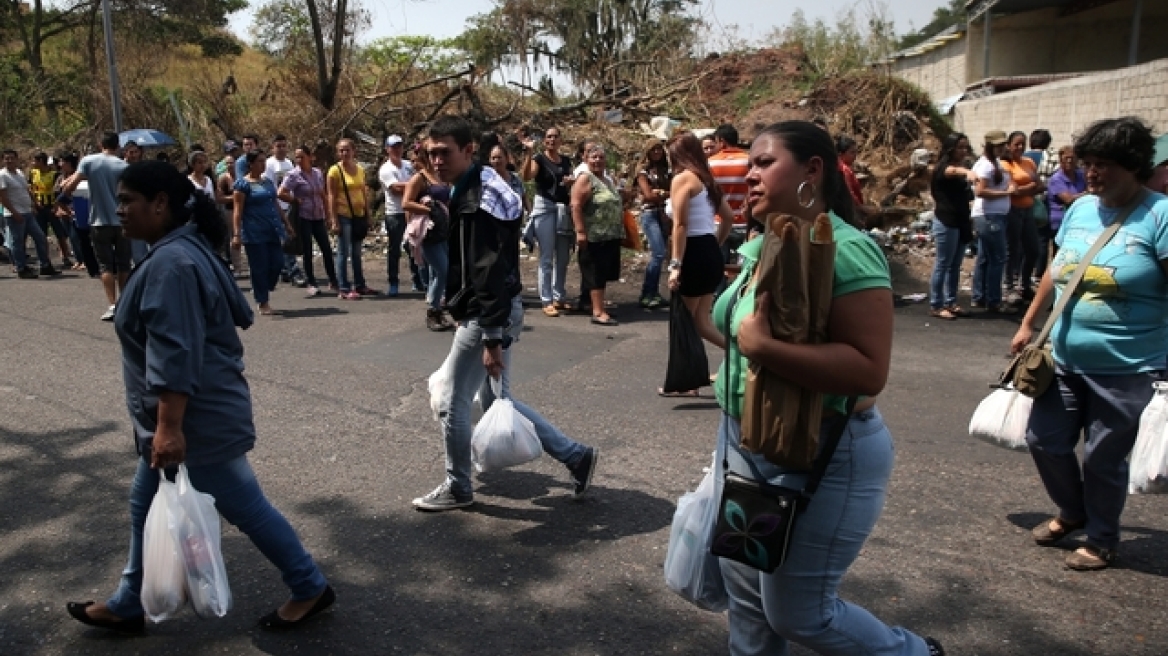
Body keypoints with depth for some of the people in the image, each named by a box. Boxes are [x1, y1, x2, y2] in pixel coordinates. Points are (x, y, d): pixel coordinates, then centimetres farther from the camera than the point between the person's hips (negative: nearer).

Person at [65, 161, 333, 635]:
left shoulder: (170, 263, -24)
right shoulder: (187, 248, 9)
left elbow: (175, 356, -30)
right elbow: (238, 313, 16)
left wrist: (169, 427, -31)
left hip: (196, 420, -11)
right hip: (194, 414, 11)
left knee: (246, 508, 3)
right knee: (145, 506, 20)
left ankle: (310, 589, 18)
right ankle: (128, 605, 34)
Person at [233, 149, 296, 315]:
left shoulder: (268, 182, 15)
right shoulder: (243, 184, -6)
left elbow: (276, 205, 22)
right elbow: (238, 211, -10)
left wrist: (287, 224, 20)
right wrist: (236, 234, -16)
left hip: (273, 231, 6)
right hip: (254, 233, -6)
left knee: (277, 264, 3)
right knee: (259, 268, -1)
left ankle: (260, 291, 26)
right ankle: (263, 303, 9)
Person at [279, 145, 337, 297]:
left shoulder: (317, 173, 7)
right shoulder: (293, 175, -7)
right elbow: (280, 194, -15)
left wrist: (328, 212, 11)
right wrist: (296, 201, -7)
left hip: (318, 217, 4)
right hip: (303, 217, -4)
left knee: (327, 249, 3)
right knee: (307, 252, 2)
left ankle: (333, 282, 13)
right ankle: (312, 284, 11)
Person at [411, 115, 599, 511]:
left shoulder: (476, 203, -20)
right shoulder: (479, 189, 12)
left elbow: (490, 274, -26)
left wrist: (492, 338, -26)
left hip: (487, 314, -10)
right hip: (498, 310, 10)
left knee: (453, 404, 5)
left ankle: (457, 488, 24)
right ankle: (577, 455, 21)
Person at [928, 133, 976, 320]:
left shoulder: (961, 167, 16)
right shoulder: (943, 166, -10)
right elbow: (954, 171, -36)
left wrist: (969, 224, 22)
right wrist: (967, 172, -59)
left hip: (961, 222, 8)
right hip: (946, 223, -8)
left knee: (955, 265, 11)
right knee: (942, 264, -5)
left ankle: (950, 302, 19)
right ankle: (935, 306, 1)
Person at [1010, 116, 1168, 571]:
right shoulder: (1080, 209, 6)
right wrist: (1028, 323, 18)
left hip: (1126, 372, -6)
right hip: (1065, 360, 6)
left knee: (1103, 459, 6)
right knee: (1044, 440, 13)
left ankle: (1102, 542, 29)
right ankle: (1072, 512, 39)